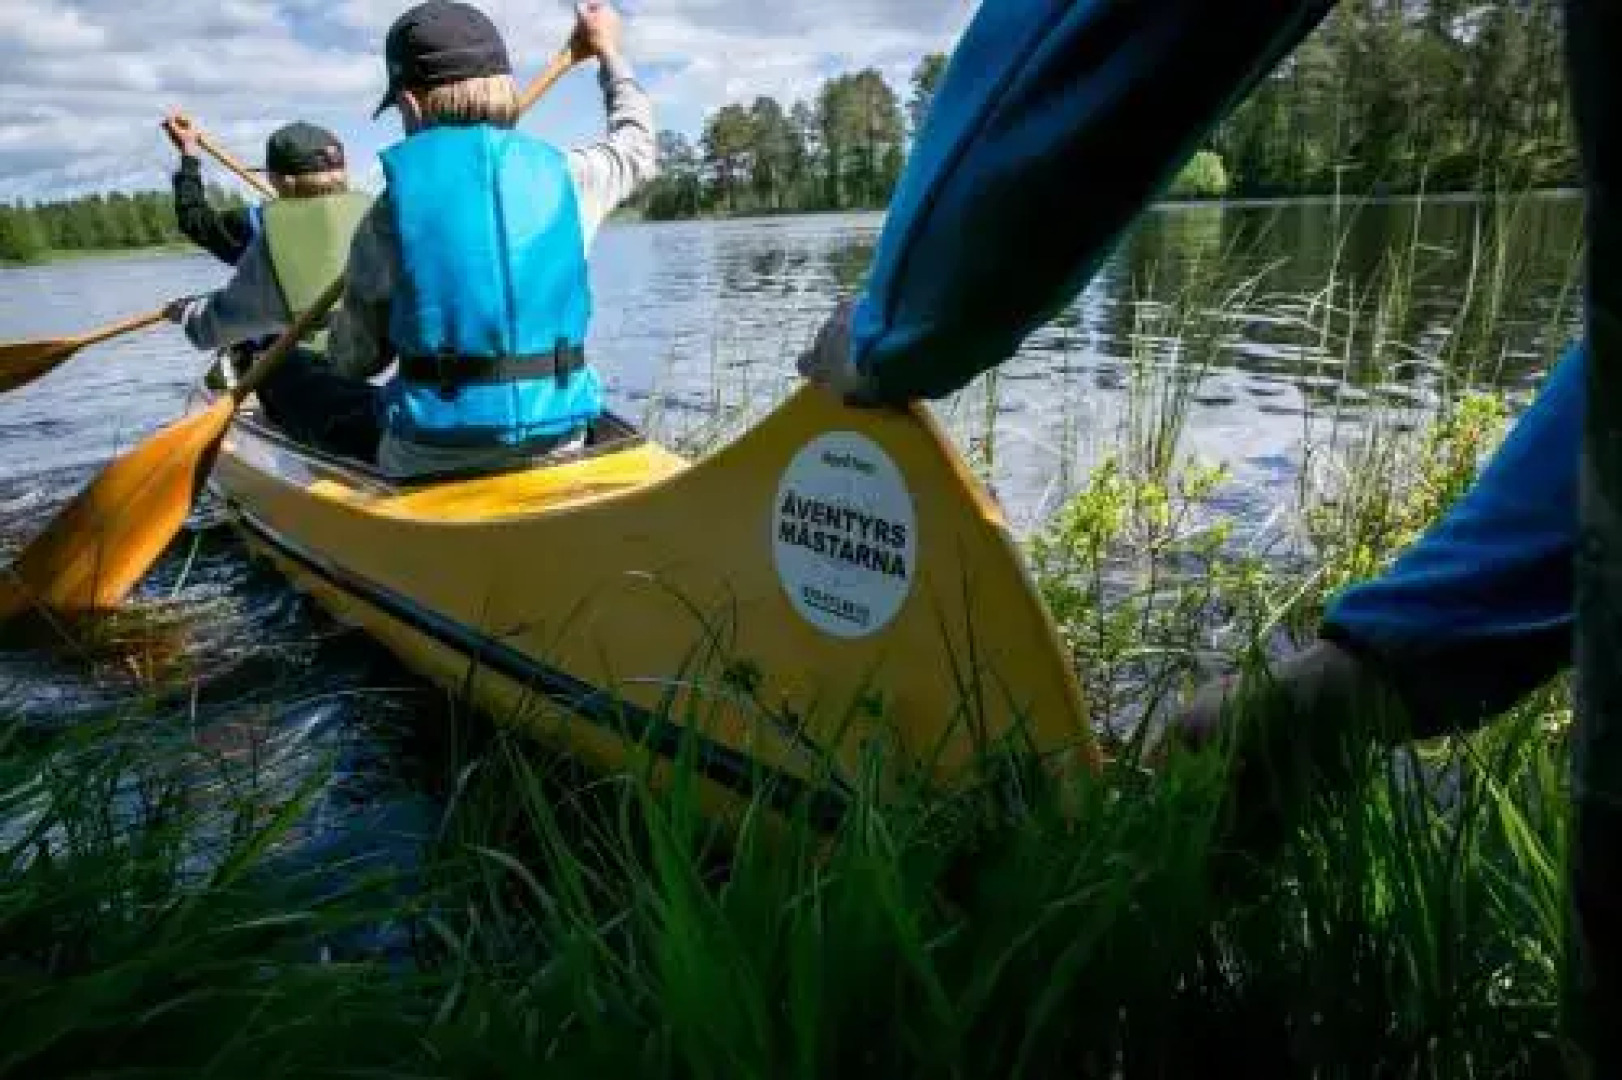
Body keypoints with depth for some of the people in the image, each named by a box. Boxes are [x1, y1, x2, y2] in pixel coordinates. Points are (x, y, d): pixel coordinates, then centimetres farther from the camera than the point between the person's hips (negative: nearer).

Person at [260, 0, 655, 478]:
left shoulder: (394, 203, -4)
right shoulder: (563, 174, 2)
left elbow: (353, 360, 1)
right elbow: (638, 143, 25)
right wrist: (609, 50, 41)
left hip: (432, 456, -3)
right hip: (558, 441, 3)